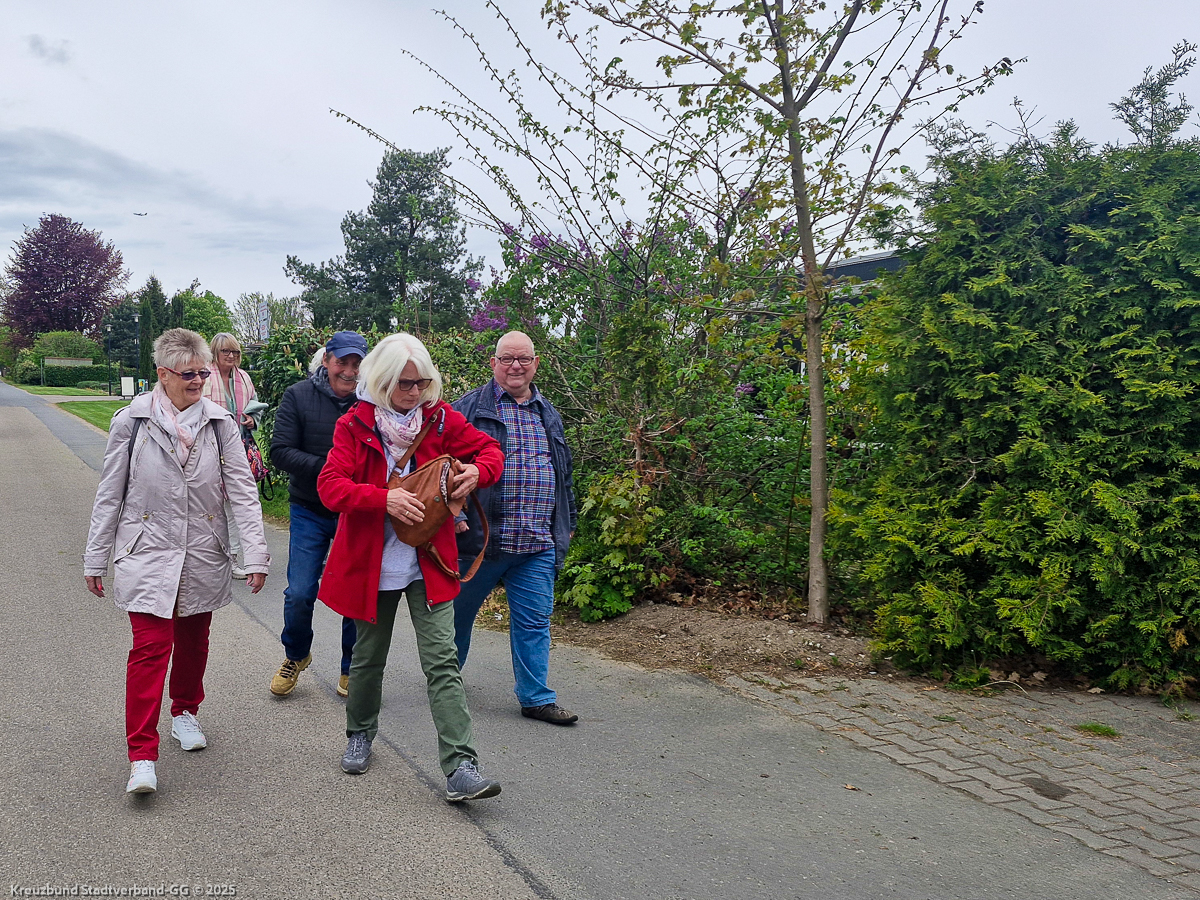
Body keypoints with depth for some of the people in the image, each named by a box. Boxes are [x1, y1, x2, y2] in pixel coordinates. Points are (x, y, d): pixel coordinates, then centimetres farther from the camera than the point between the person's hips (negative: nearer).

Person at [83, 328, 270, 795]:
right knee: (151, 646, -9)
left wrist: (256, 553, -10)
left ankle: (185, 713, 41)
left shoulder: (220, 423, -2)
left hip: (204, 554, 2)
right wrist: (95, 559, 4)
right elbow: (109, 496, 2)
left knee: (193, 640, 16)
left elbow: (242, 491, -4)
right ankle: (141, 756, -2)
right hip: (147, 552, -2)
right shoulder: (131, 422, -5)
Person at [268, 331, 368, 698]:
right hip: (310, 513, 0)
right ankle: (296, 656, 31)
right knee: (299, 594, 1)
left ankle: (351, 670, 28)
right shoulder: (299, 396, -6)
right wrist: (325, 468, -23)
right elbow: (281, 451, -10)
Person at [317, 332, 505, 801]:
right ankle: (360, 734, 44)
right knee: (369, 656, 17)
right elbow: (330, 486, -16)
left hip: (429, 561, 0)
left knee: (442, 661, -7)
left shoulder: (439, 418, -1)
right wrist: (384, 499, -31)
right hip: (373, 562, 0)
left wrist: (477, 471, -15)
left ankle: (461, 769, -7)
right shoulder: (355, 424, -6)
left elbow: (490, 449, 8)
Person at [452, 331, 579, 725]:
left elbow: (564, 474, 23)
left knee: (534, 622, 6)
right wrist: (452, 513, -16)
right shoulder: (469, 408, -2)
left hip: (538, 545, 4)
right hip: (478, 539, -3)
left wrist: (567, 523, 22)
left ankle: (536, 697, 16)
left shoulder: (548, 414, 16)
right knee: (459, 614, 14)